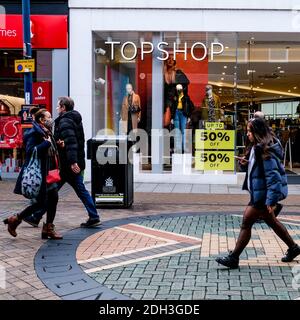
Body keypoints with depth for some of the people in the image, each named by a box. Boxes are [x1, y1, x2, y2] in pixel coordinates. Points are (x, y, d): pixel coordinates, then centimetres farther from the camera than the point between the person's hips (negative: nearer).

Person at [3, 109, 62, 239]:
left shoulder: (47, 133, 15)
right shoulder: (34, 133, -14)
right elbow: (31, 151, -26)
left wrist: (57, 146, 7)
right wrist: (46, 143, -25)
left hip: (47, 173, 9)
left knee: (53, 197, 5)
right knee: (41, 203, -6)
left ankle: (48, 228, 15)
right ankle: (14, 220, 11)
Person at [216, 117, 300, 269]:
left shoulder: (265, 151, -21)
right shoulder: (255, 148, 9)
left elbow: (273, 176, -24)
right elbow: (252, 168, 21)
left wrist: (271, 201, -27)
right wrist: (244, 164, -2)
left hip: (263, 195, -10)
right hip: (259, 193, 10)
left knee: (246, 222, -5)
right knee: (271, 221, 21)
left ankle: (233, 258, 3)